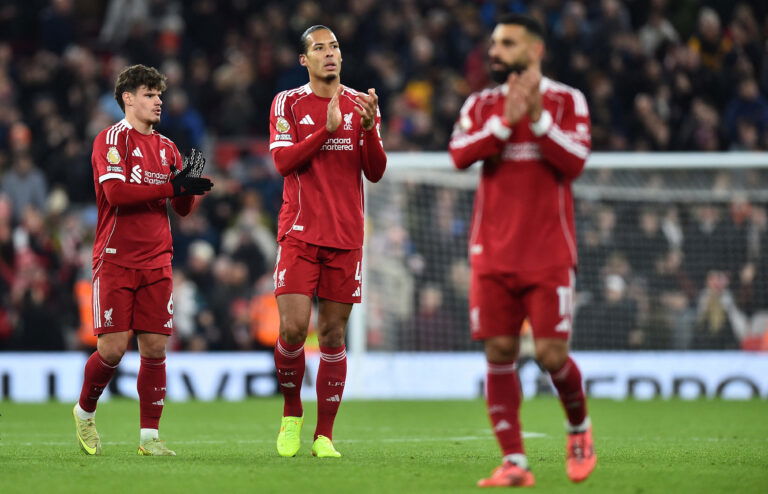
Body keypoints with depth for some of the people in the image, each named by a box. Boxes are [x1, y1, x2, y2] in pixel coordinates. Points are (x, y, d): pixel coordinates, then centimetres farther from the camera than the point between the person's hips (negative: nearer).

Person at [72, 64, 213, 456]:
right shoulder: (112, 139, -4)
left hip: (156, 261, 5)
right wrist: (171, 187, -19)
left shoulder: (166, 148, 15)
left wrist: (189, 188, -9)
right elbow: (116, 191, -19)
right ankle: (84, 412, 18)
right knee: (113, 348, -8)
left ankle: (149, 436, 5)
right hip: (115, 259, -5)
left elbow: (184, 208, 14)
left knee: (155, 348, 0)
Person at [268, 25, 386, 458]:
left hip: (346, 236, 2)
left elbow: (375, 172, 4)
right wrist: (328, 128, -17)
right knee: (293, 328, -12)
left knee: (333, 336, 1)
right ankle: (292, 415, 11)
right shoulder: (288, 103, 4)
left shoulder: (361, 105, 9)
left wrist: (368, 128, -13)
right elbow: (283, 161, -9)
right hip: (299, 233, -2)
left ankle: (324, 435, 5)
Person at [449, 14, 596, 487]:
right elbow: (459, 154, -6)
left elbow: (574, 161, -10)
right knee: (499, 352, -5)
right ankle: (514, 462, -1)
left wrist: (537, 116, -17)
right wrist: (505, 120, -15)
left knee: (552, 354, -8)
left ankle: (580, 429, 21)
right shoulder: (481, 104, 10)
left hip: (548, 252, -3)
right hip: (493, 252, 3)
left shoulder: (568, 101, 2)